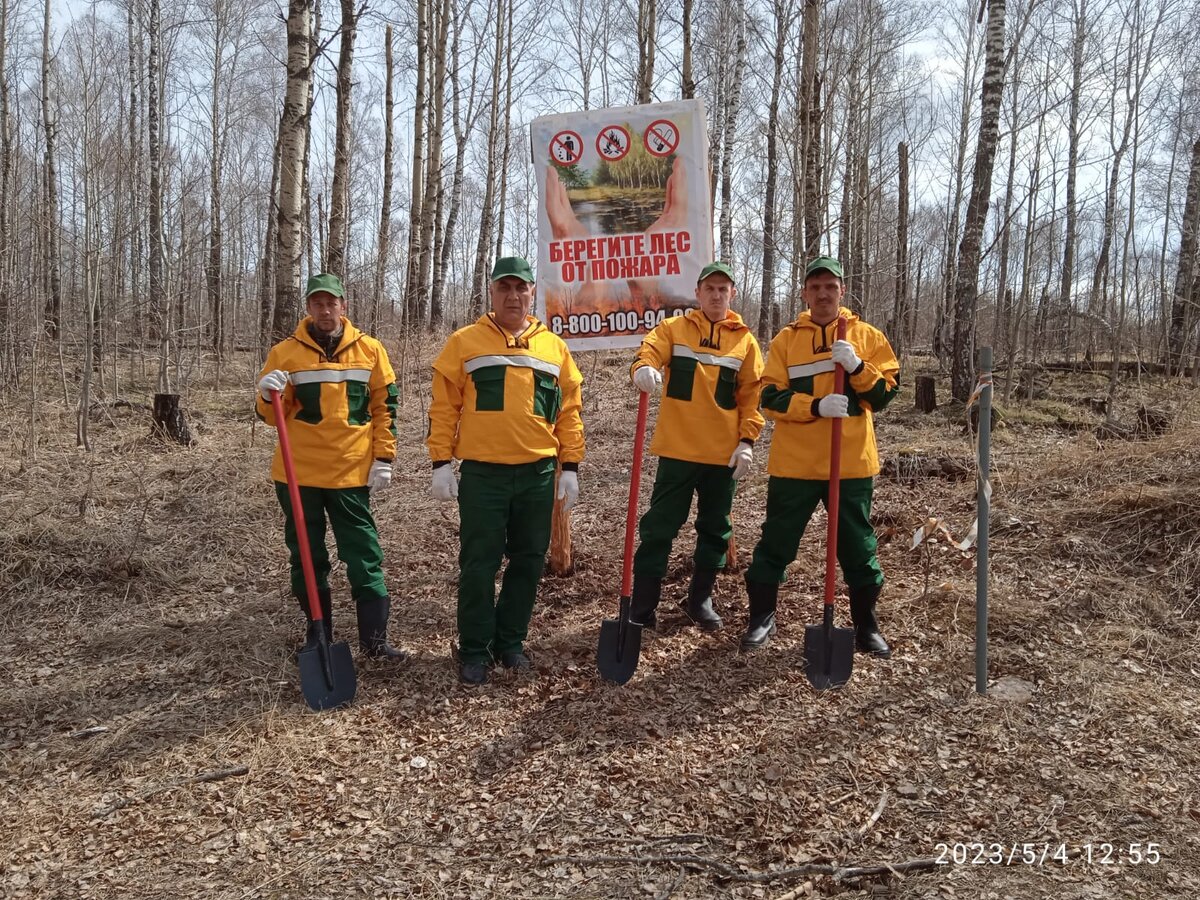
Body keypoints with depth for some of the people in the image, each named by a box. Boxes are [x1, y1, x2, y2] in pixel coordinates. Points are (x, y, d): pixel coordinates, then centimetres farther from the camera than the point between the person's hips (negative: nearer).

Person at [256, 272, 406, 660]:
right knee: (307, 559, 11)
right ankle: (317, 633, 26)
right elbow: (272, 416, 4)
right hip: (298, 474, 1)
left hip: (351, 473, -1)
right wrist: (268, 395, -19)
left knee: (365, 558, 2)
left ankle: (374, 637, 9)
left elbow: (385, 408, 6)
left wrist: (383, 458, 0)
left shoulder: (369, 350, 2)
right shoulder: (285, 352, 1)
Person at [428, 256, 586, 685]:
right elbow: (443, 406, 2)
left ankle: (510, 641, 26)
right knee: (479, 565, 2)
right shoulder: (464, 342, 3)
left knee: (528, 562, 10)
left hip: (538, 474, 3)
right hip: (482, 473, -2)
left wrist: (570, 466, 6)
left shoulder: (554, 346, 9)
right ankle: (474, 650, 16)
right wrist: (441, 462, -4)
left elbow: (569, 410, 10)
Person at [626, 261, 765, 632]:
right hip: (678, 448, -2)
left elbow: (752, 395, 6)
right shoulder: (674, 327, 4)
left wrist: (747, 440, -3)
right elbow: (650, 350, -14)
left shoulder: (744, 339, 8)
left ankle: (700, 599, 29)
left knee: (715, 528, 13)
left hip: (723, 451, 3)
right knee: (660, 526, 0)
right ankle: (642, 605, 9)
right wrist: (643, 367, -37)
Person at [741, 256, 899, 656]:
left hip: (851, 462, 1)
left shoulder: (867, 336, 5)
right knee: (775, 544, 8)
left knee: (858, 548, 10)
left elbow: (887, 391, 0)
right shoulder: (785, 339, 3)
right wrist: (816, 405, -21)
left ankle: (865, 625, 26)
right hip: (794, 462, 0)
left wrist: (857, 367, -18)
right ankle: (762, 618, 24)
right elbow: (771, 398, -6)